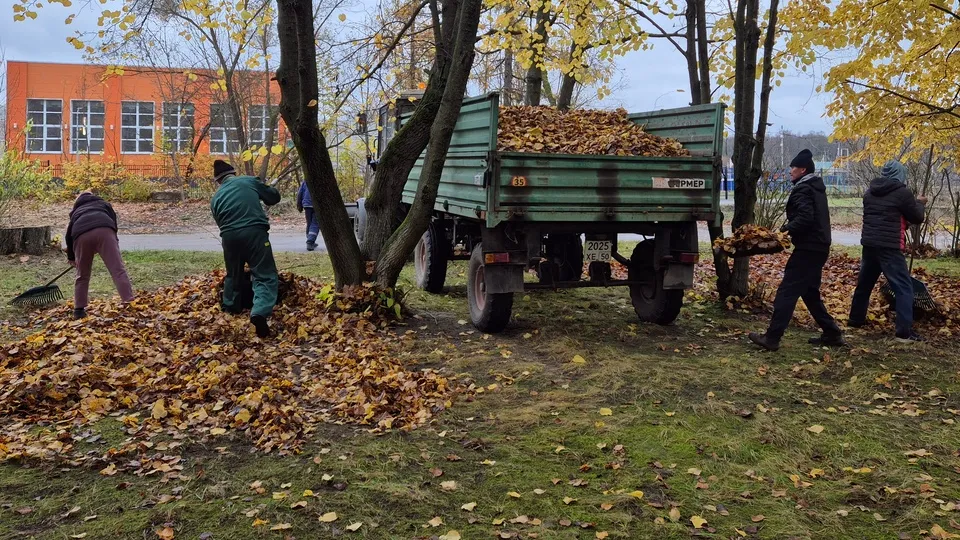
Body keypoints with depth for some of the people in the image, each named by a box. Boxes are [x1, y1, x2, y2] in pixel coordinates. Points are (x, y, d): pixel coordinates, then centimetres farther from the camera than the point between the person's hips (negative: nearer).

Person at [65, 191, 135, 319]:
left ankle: (79, 309, 20)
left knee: (82, 275, 19)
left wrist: (71, 257, 53)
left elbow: (69, 235, 41)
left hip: (81, 235, 2)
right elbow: (113, 220, 24)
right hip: (104, 230, -2)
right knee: (118, 270, -7)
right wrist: (113, 241, 36)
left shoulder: (75, 211, 42)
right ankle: (130, 303, -19)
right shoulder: (103, 204, 39)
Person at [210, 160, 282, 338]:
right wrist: (269, 188, 39)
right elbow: (274, 197, 18)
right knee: (265, 276, -5)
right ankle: (260, 313, -27)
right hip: (254, 232, -4)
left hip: (229, 236, 4)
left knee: (233, 274, 28)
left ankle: (230, 308, 44)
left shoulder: (216, 197, 20)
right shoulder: (250, 181, 11)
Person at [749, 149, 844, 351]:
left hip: (808, 248, -10)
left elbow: (805, 218, -25)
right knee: (810, 293, 19)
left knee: (787, 292, -9)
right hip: (818, 247, 10)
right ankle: (832, 333, 20)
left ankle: (771, 338, -10)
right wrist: (789, 228, 11)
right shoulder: (816, 187, 18)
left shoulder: (802, 189, -12)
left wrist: (786, 229, -16)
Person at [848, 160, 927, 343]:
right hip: (889, 247, -7)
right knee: (904, 287, -5)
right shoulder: (902, 193, -8)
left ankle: (855, 319, 31)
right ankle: (905, 332, -11)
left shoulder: (870, 192, 11)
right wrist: (919, 203, 21)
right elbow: (917, 218, 1)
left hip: (869, 244, 7)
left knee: (864, 282, 21)